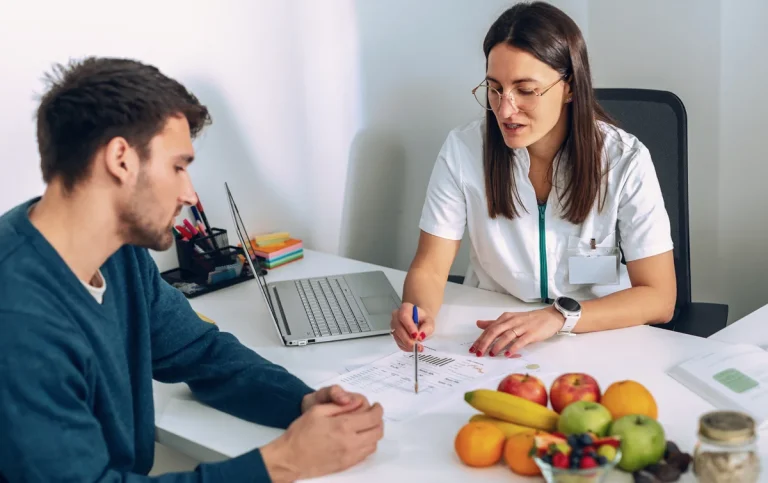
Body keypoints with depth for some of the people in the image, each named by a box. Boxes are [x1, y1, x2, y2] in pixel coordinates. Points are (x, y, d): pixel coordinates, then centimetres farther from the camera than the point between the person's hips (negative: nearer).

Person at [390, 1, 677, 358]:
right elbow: (429, 268, -7)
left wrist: (559, 316, -29)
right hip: (486, 345, 0)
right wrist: (420, 311, -30)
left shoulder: (624, 161, -12)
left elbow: (659, 297, -13)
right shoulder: (464, 149, -10)